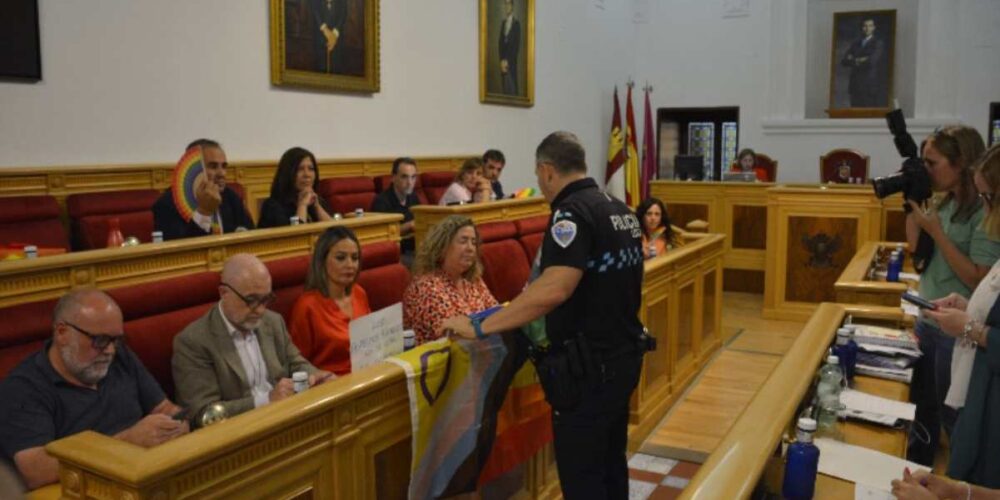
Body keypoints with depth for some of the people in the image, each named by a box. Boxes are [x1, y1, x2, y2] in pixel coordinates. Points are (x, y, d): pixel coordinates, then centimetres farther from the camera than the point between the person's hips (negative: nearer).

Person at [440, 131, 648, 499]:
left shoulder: (573, 211, -19)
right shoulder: (620, 209, 9)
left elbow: (555, 289, -33)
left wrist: (480, 327, -28)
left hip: (589, 367, -9)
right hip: (623, 356, 9)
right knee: (611, 465, 21)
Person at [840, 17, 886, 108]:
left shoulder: (879, 43, 2)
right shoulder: (856, 44, 16)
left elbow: (872, 61, -13)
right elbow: (844, 61, 6)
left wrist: (854, 60, 1)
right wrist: (859, 60, -8)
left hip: (872, 86, -4)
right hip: (856, 86, 4)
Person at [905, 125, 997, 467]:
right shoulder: (944, 203, 4)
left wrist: (936, 231, -21)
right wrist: (913, 205, -1)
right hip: (927, 322, 8)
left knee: (954, 418, 9)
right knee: (922, 409, 21)